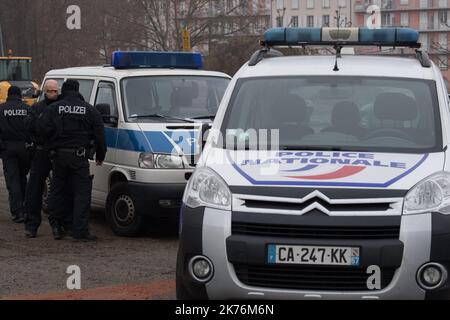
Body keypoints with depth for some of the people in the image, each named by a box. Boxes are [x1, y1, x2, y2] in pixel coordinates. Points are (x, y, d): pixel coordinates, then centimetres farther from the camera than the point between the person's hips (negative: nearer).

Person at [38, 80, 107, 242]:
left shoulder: (53, 108, 1)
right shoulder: (90, 110, 2)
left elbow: (42, 129, -9)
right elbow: (100, 136, 2)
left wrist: (53, 142, 11)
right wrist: (100, 156, 13)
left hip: (58, 155, 2)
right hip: (79, 156, -2)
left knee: (58, 190, 17)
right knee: (82, 192, -1)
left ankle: (58, 225, 26)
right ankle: (80, 231, -9)